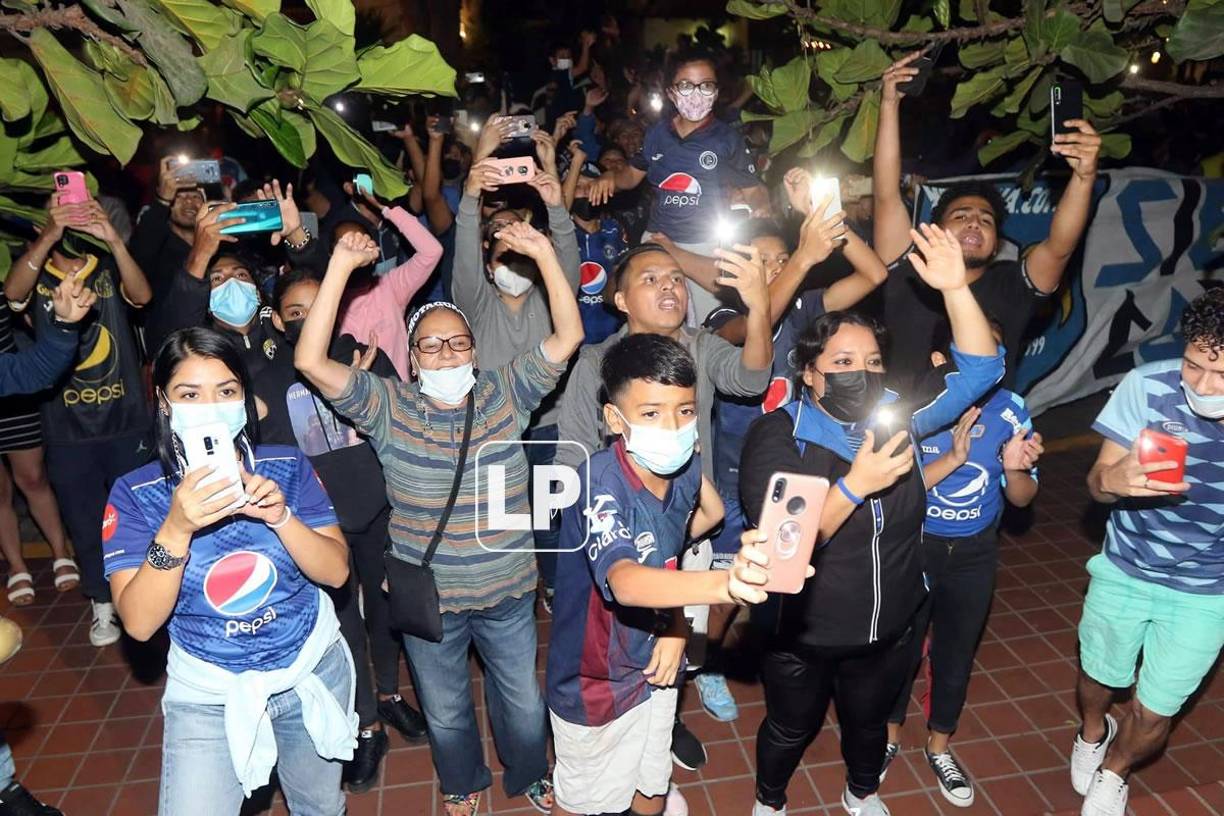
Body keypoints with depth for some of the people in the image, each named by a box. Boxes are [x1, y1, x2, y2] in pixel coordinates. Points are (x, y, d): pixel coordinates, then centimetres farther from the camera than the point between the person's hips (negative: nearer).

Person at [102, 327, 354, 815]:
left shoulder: (288, 467, -9)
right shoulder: (135, 494, -13)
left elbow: (337, 571, -13)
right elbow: (139, 623, -20)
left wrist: (280, 517, -30)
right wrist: (177, 528, -34)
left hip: (314, 672, 2)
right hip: (208, 698, -2)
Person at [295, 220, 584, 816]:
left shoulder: (506, 393, -7)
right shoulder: (389, 407, -10)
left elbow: (569, 335, -13)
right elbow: (310, 361, -21)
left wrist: (543, 253, -23)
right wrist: (341, 265, -27)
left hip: (508, 592, 1)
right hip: (427, 599, 0)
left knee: (525, 703, 19)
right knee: (444, 711, 22)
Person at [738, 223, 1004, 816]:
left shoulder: (896, 417, -9)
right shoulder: (777, 436, -23)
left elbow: (979, 370, -13)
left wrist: (956, 289, -26)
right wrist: (855, 485, -41)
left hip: (887, 632, 4)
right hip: (801, 635, -4)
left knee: (868, 723, 29)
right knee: (791, 728, 22)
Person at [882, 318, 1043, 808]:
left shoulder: (1011, 411, -14)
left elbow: (1022, 499, -4)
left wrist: (1016, 469, -26)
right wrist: (953, 457, -35)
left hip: (975, 553, 3)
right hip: (911, 547, -2)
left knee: (957, 653, 19)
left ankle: (939, 747, 44)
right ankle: (889, 735, 44)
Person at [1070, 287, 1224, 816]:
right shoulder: (1149, 385, -26)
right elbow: (1097, 481, -16)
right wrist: (1114, 479, -39)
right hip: (1124, 572, 0)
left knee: (1154, 713, 14)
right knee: (1099, 676, 23)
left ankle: (1113, 772, 47)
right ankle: (1092, 732, 58)